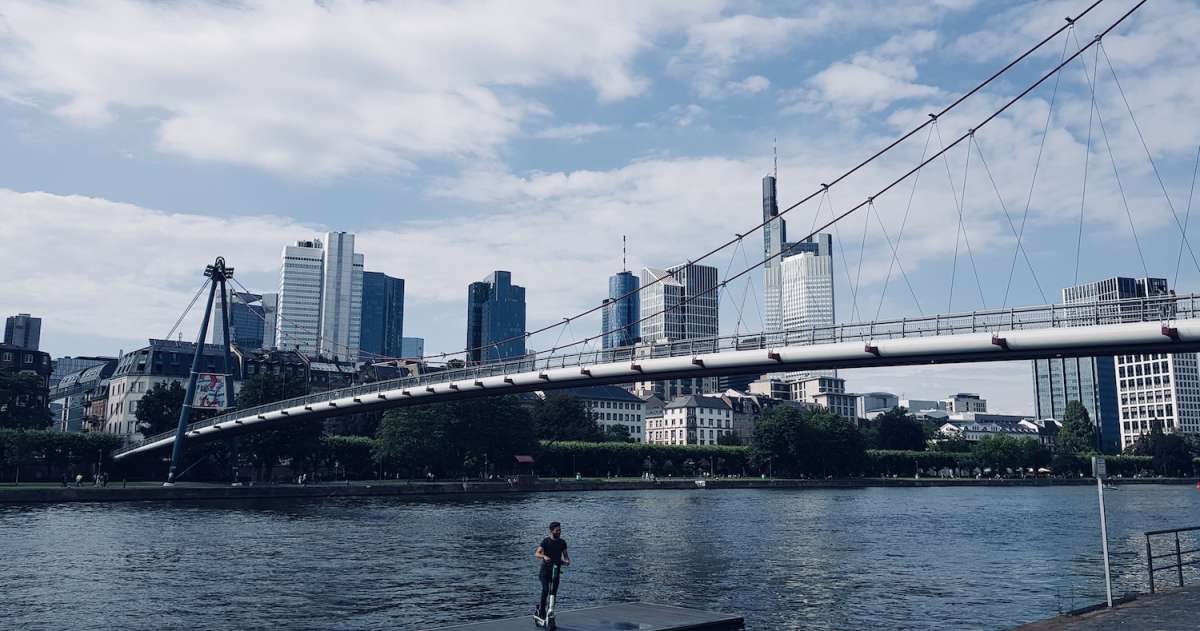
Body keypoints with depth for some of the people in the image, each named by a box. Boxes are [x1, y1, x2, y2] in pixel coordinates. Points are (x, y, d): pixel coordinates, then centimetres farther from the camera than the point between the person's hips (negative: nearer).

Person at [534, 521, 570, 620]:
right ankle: (541, 609, -6)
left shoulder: (562, 542, 6)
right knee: (545, 589, -22)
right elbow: (536, 554, -16)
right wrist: (544, 556, -36)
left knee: (553, 593, 3)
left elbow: (565, 554, 14)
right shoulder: (546, 541, -7)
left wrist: (567, 560, -9)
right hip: (545, 570, -4)